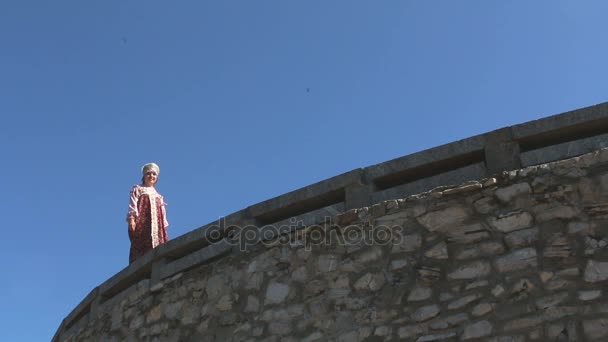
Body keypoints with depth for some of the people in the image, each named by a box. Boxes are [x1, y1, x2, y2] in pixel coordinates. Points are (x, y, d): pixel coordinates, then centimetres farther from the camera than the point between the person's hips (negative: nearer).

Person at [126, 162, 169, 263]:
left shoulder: (158, 196, 28)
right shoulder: (137, 189, 14)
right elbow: (132, 205, 1)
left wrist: (164, 228, 11)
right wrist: (131, 219, -14)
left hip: (156, 225, 5)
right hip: (142, 223, -5)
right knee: (140, 247, -18)